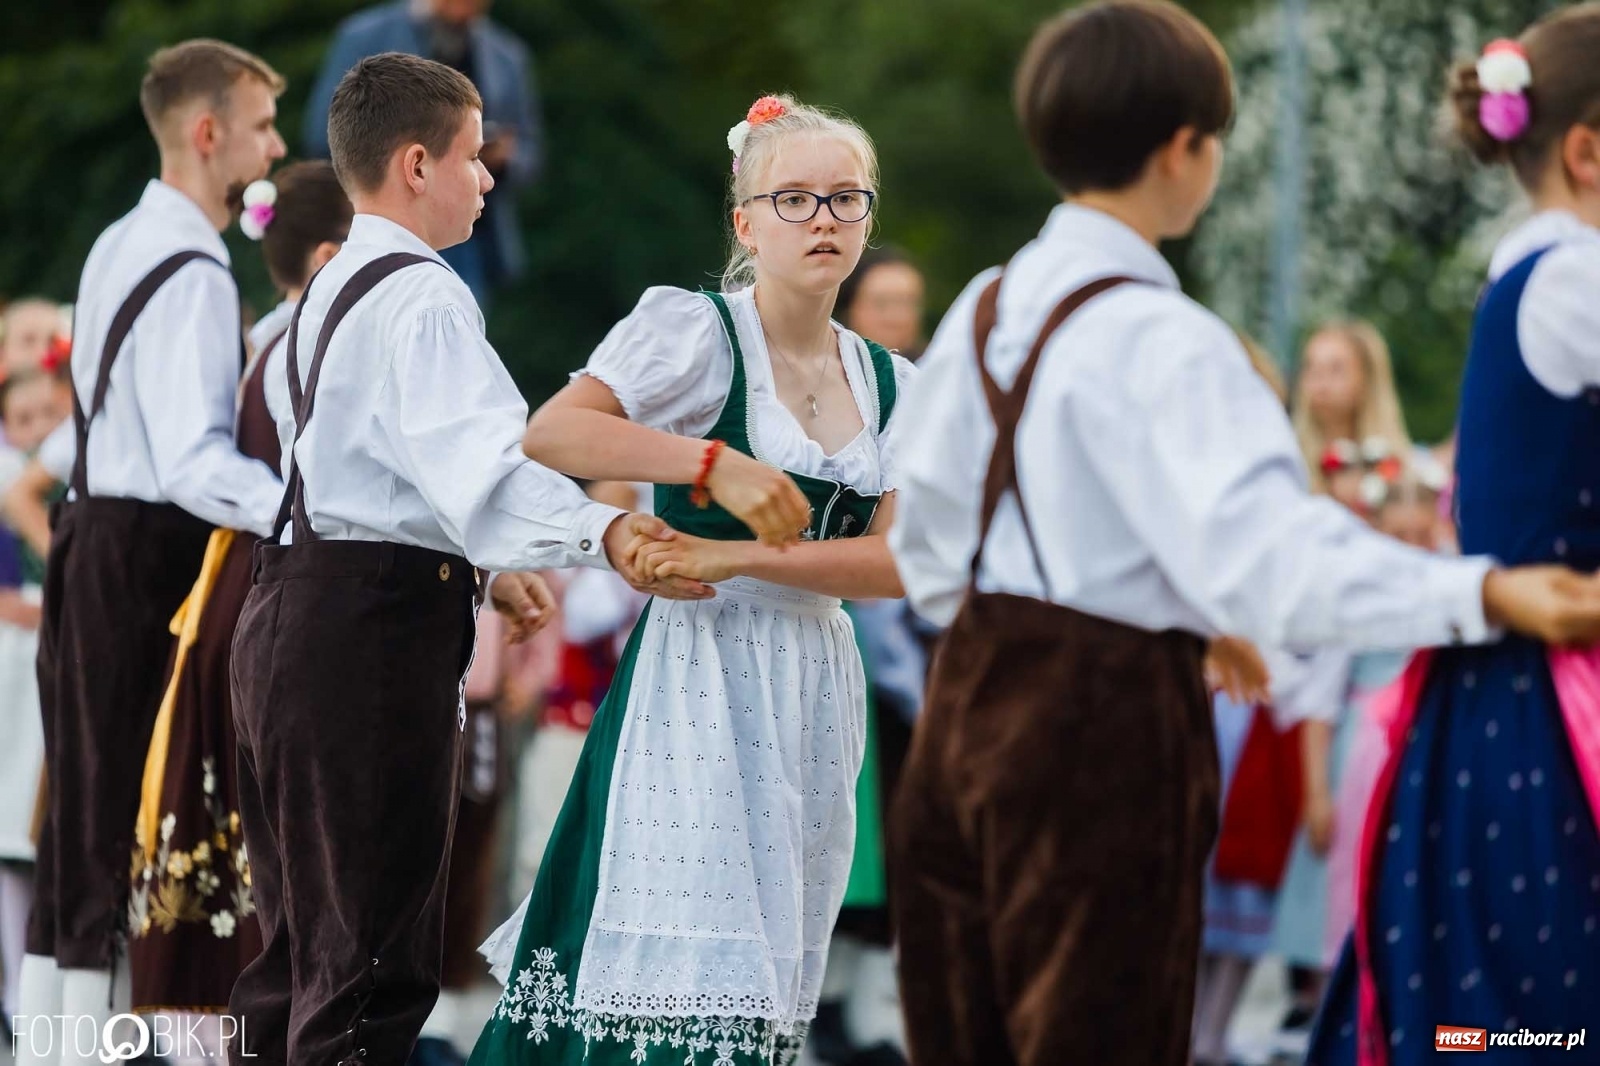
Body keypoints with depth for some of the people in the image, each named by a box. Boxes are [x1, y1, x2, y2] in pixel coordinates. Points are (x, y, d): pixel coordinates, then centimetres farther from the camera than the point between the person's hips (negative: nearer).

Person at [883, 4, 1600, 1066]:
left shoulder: (983, 313, 8)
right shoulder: (1161, 342, -17)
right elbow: (1268, 546, -30)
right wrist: (1483, 594, -38)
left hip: (969, 699, 8)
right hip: (1109, 725, -8)